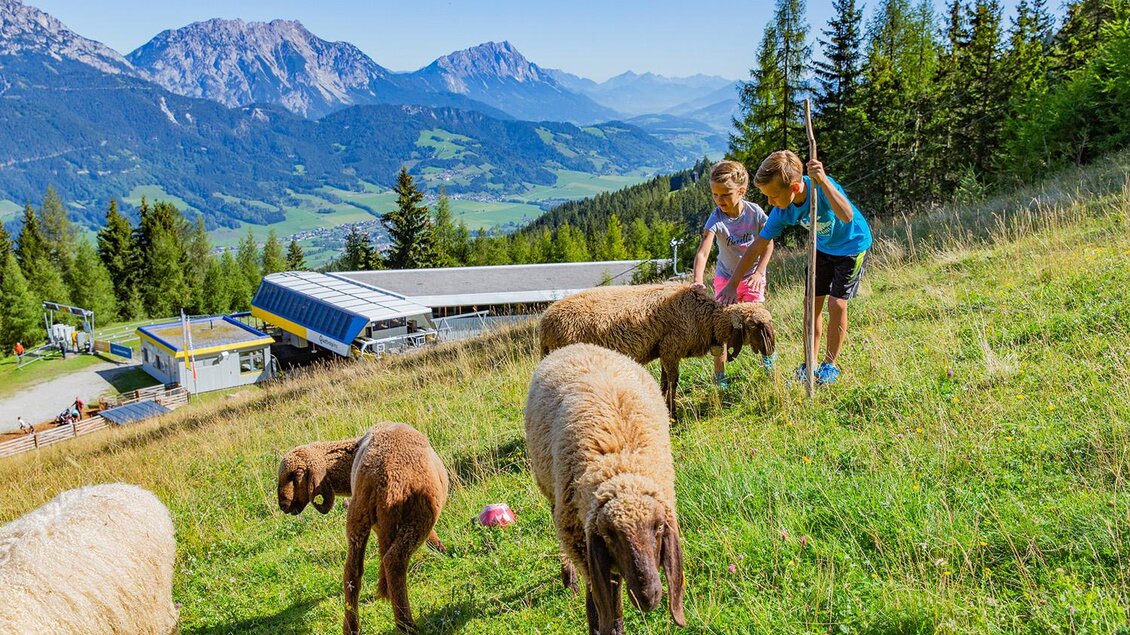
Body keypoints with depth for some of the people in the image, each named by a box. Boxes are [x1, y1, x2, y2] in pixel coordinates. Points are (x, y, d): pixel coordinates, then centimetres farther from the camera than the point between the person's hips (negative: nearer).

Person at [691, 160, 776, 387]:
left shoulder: (755, 212, -18)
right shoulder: (716, 219, -23)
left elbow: (768, 243, -8)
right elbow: (702, 252, -34)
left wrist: (759, 272, -18)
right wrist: (698, 280, -50)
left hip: (752, 276, 1)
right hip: (726, 277, -1)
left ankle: (767, 352, 31)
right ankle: (719, 376, 8)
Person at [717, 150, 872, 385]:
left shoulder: (822, 185, -36)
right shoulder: (783, 211, -20)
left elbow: (847, 216, -53)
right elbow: (757, 247, -14)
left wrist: (823, 181, -63)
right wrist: (732, 284, -15)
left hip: (853, 246, -5)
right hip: (823, 248, 5)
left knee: (837, 304, -10)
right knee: (812, 302, 3)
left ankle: (830, 365, 7)